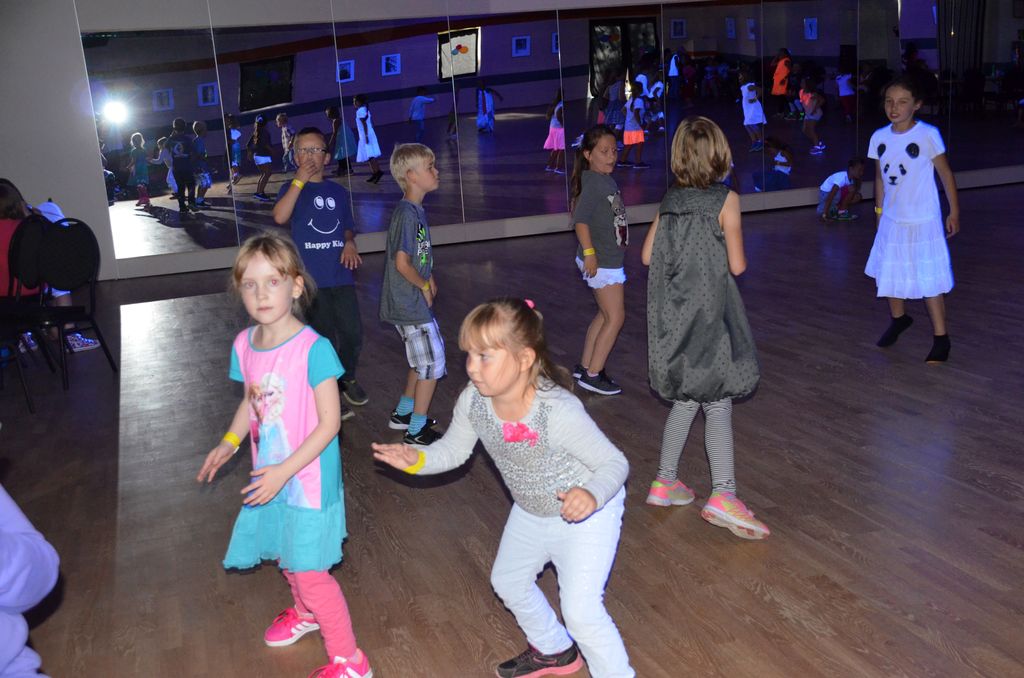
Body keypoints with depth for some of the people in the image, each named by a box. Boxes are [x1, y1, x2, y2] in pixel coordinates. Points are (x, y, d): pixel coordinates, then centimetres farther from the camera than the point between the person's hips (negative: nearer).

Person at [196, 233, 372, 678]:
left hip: (308, 478, -7)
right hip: (270, 475, 7)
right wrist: (228, 444, -2)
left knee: (309, 571, 0)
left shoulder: (313, 349, -25)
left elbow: (329, 422, -22)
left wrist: (284, 470, -26)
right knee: (284, 554, 27)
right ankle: (306, 612, 56)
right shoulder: (245, 345, -4)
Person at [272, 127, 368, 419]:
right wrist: (299, 180, -22)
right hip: (310, 279, -3)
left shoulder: (339, 192, 10)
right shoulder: (293, 189, -1)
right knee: (324, 339, 3)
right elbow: (280, 217, -21)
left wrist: (350, 242, -2)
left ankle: (347, 379, 32)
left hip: (341, 276, 3)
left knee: (353, 333, 3)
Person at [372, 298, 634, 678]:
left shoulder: (558, 411, -39)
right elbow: (454, 449, -4)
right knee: (508, 582, 25)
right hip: (531, 513, 8)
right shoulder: (473, 400, -20)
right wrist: (417, 459, -22)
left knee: (581, 610, -14)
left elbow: (614, 463, -31)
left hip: (586, 515, -8)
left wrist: (591, 496, -50)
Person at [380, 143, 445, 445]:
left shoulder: (416, 210, 9)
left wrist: (429, 280, 5)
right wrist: (425, 286, -11)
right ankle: (417, 430, 12)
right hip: (411, 304, -10)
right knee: (432, 364, 0)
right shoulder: (406, 213, -22)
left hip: (416, 300, 10)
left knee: (422, 360, 22)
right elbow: (402, 263, -25)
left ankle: (403, 413, 36)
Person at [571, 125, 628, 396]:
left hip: (610, 259, 10)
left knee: (605, 314, 18)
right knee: (615, 317, -3)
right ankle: (593, 375, 5)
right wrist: (589, 252, -28)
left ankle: (585, 366, 28)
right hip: (601, 262, -10)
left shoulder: (607, 180, 8)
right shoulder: (593, 183, -19)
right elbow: (580, 220, -26)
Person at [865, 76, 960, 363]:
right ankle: (899, 318, 43)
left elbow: (945, 174, -7)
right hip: (891, 219, 5)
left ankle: (941, 338, 13)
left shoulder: (928, 135, -15)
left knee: (928, 280, -1)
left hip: (923, 222, -5)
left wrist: (954, 212, -4)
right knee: (888, 273, 16)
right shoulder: (879, 137, -3)